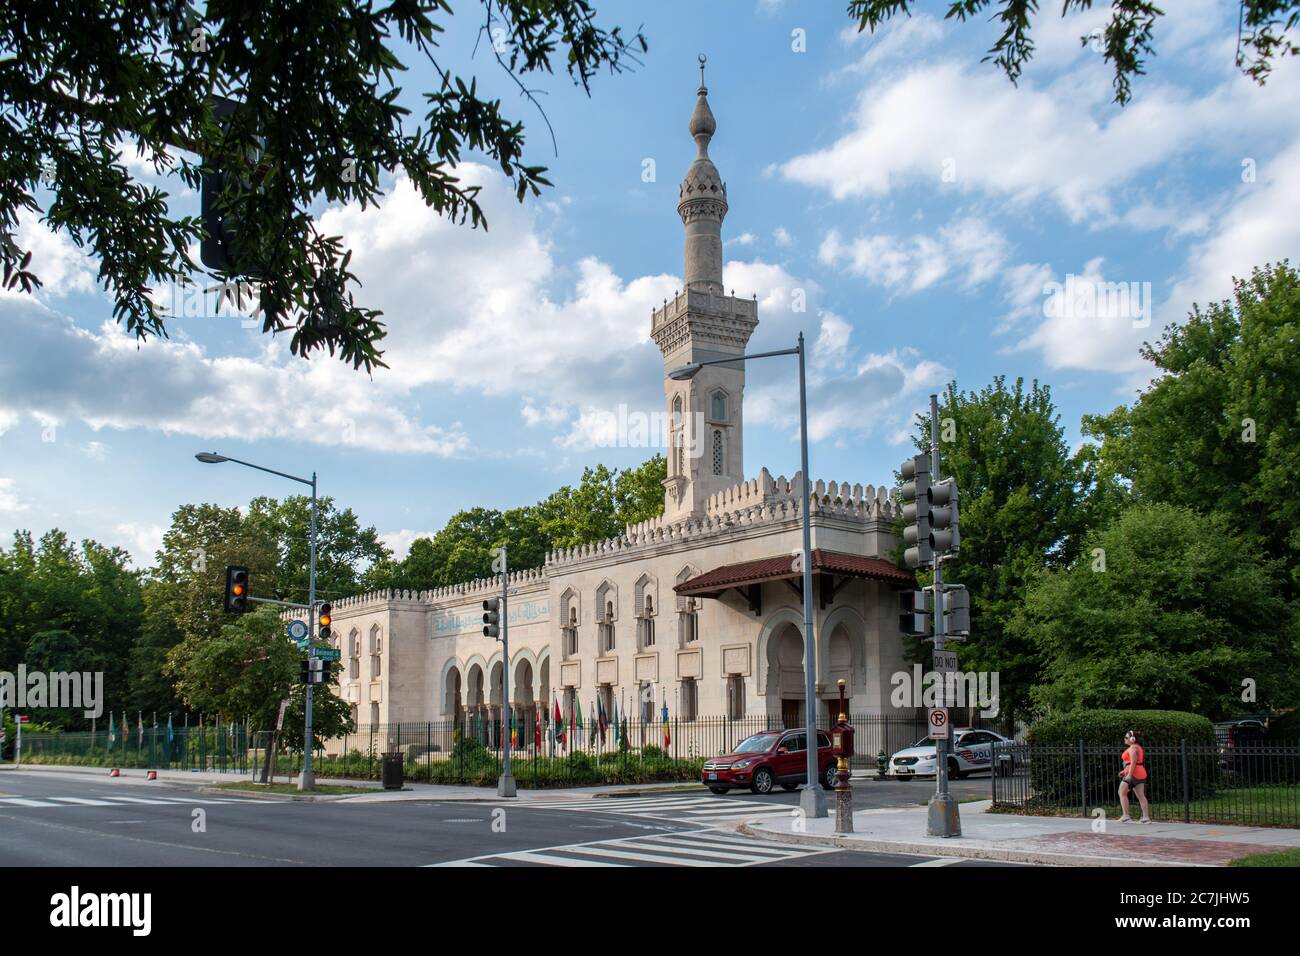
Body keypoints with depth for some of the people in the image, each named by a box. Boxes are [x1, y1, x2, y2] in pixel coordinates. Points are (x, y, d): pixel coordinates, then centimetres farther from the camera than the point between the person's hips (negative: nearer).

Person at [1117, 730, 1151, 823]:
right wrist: (1125, 771, 23)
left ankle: (1125, 816, -13)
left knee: (1122, 793, -7)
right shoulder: (1138, 747, 21)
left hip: (1133, 773, -10)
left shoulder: (1132, 748, -10)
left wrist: (1129, 774, -25)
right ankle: (1146, 817, 2)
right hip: (1141, 773, 10)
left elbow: (1133, 762, -20)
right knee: (1141, 796, 6)